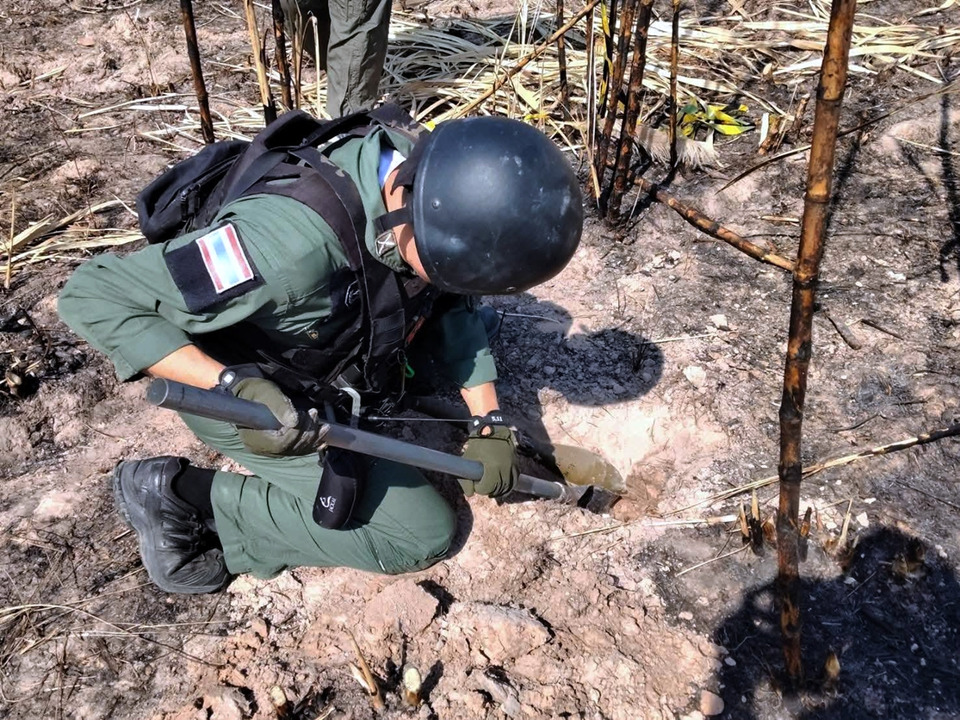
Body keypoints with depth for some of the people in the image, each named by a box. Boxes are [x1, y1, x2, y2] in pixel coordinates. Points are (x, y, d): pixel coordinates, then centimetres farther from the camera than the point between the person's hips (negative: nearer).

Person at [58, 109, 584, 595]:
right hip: (255, 397, -7)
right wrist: (235, 388, -41)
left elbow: (454, 307, -3)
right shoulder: (296, 242, -41)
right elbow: (93, 295, -33)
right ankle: (189, 497, -6)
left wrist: (488, 423, -10)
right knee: (423, 533, -9)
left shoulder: (427, 187, -20)